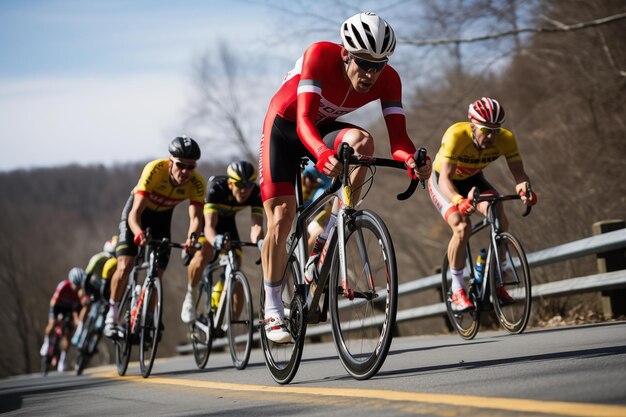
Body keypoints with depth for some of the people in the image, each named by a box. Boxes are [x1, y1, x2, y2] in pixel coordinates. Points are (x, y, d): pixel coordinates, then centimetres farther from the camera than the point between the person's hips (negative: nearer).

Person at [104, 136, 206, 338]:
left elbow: (195, 216, -37)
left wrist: (192, 237, -58)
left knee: (157, 275, -2)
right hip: (139, 209, -3)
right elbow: (135, 212, -40)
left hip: (162, 216, 3)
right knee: (125, 266, -20)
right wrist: (139, 234, -59)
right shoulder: (155, 169, -37)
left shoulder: (197, 183, -29)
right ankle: (112, 316, -5)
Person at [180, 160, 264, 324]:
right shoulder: (216, 188, -40)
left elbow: (256, 224, -39)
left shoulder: (256, 193, -30)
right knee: (204, 254, -30)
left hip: (227, 220, 4)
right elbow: (209, 226, -48)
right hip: (206, 217, -4)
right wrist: (215, 240, -71)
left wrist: (258, 240, -62)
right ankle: (190, 296, -7)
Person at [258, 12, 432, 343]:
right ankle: (272, 310, 3)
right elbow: (304, 119, -44)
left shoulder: (388, 80, -23)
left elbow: (398, 136, -30)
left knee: (362, 141, -31)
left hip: (323, 129, 3)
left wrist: (411, 160, -54)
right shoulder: (320, 56, -34)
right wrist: (322, 153, -63)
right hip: (284, 128, -3)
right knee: (282, 217, -11)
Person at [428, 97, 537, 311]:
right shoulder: (457, 135, -37)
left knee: (501, 222, -21)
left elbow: (519, 172, -29)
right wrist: (459, 201, -63)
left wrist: (524, 189, -53)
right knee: (462, 226, -29)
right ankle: (457, 289, -14)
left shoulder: (505, 139, -25)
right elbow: (445, 178, -43)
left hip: (473, 180, 4)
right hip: (443, 183, -4)